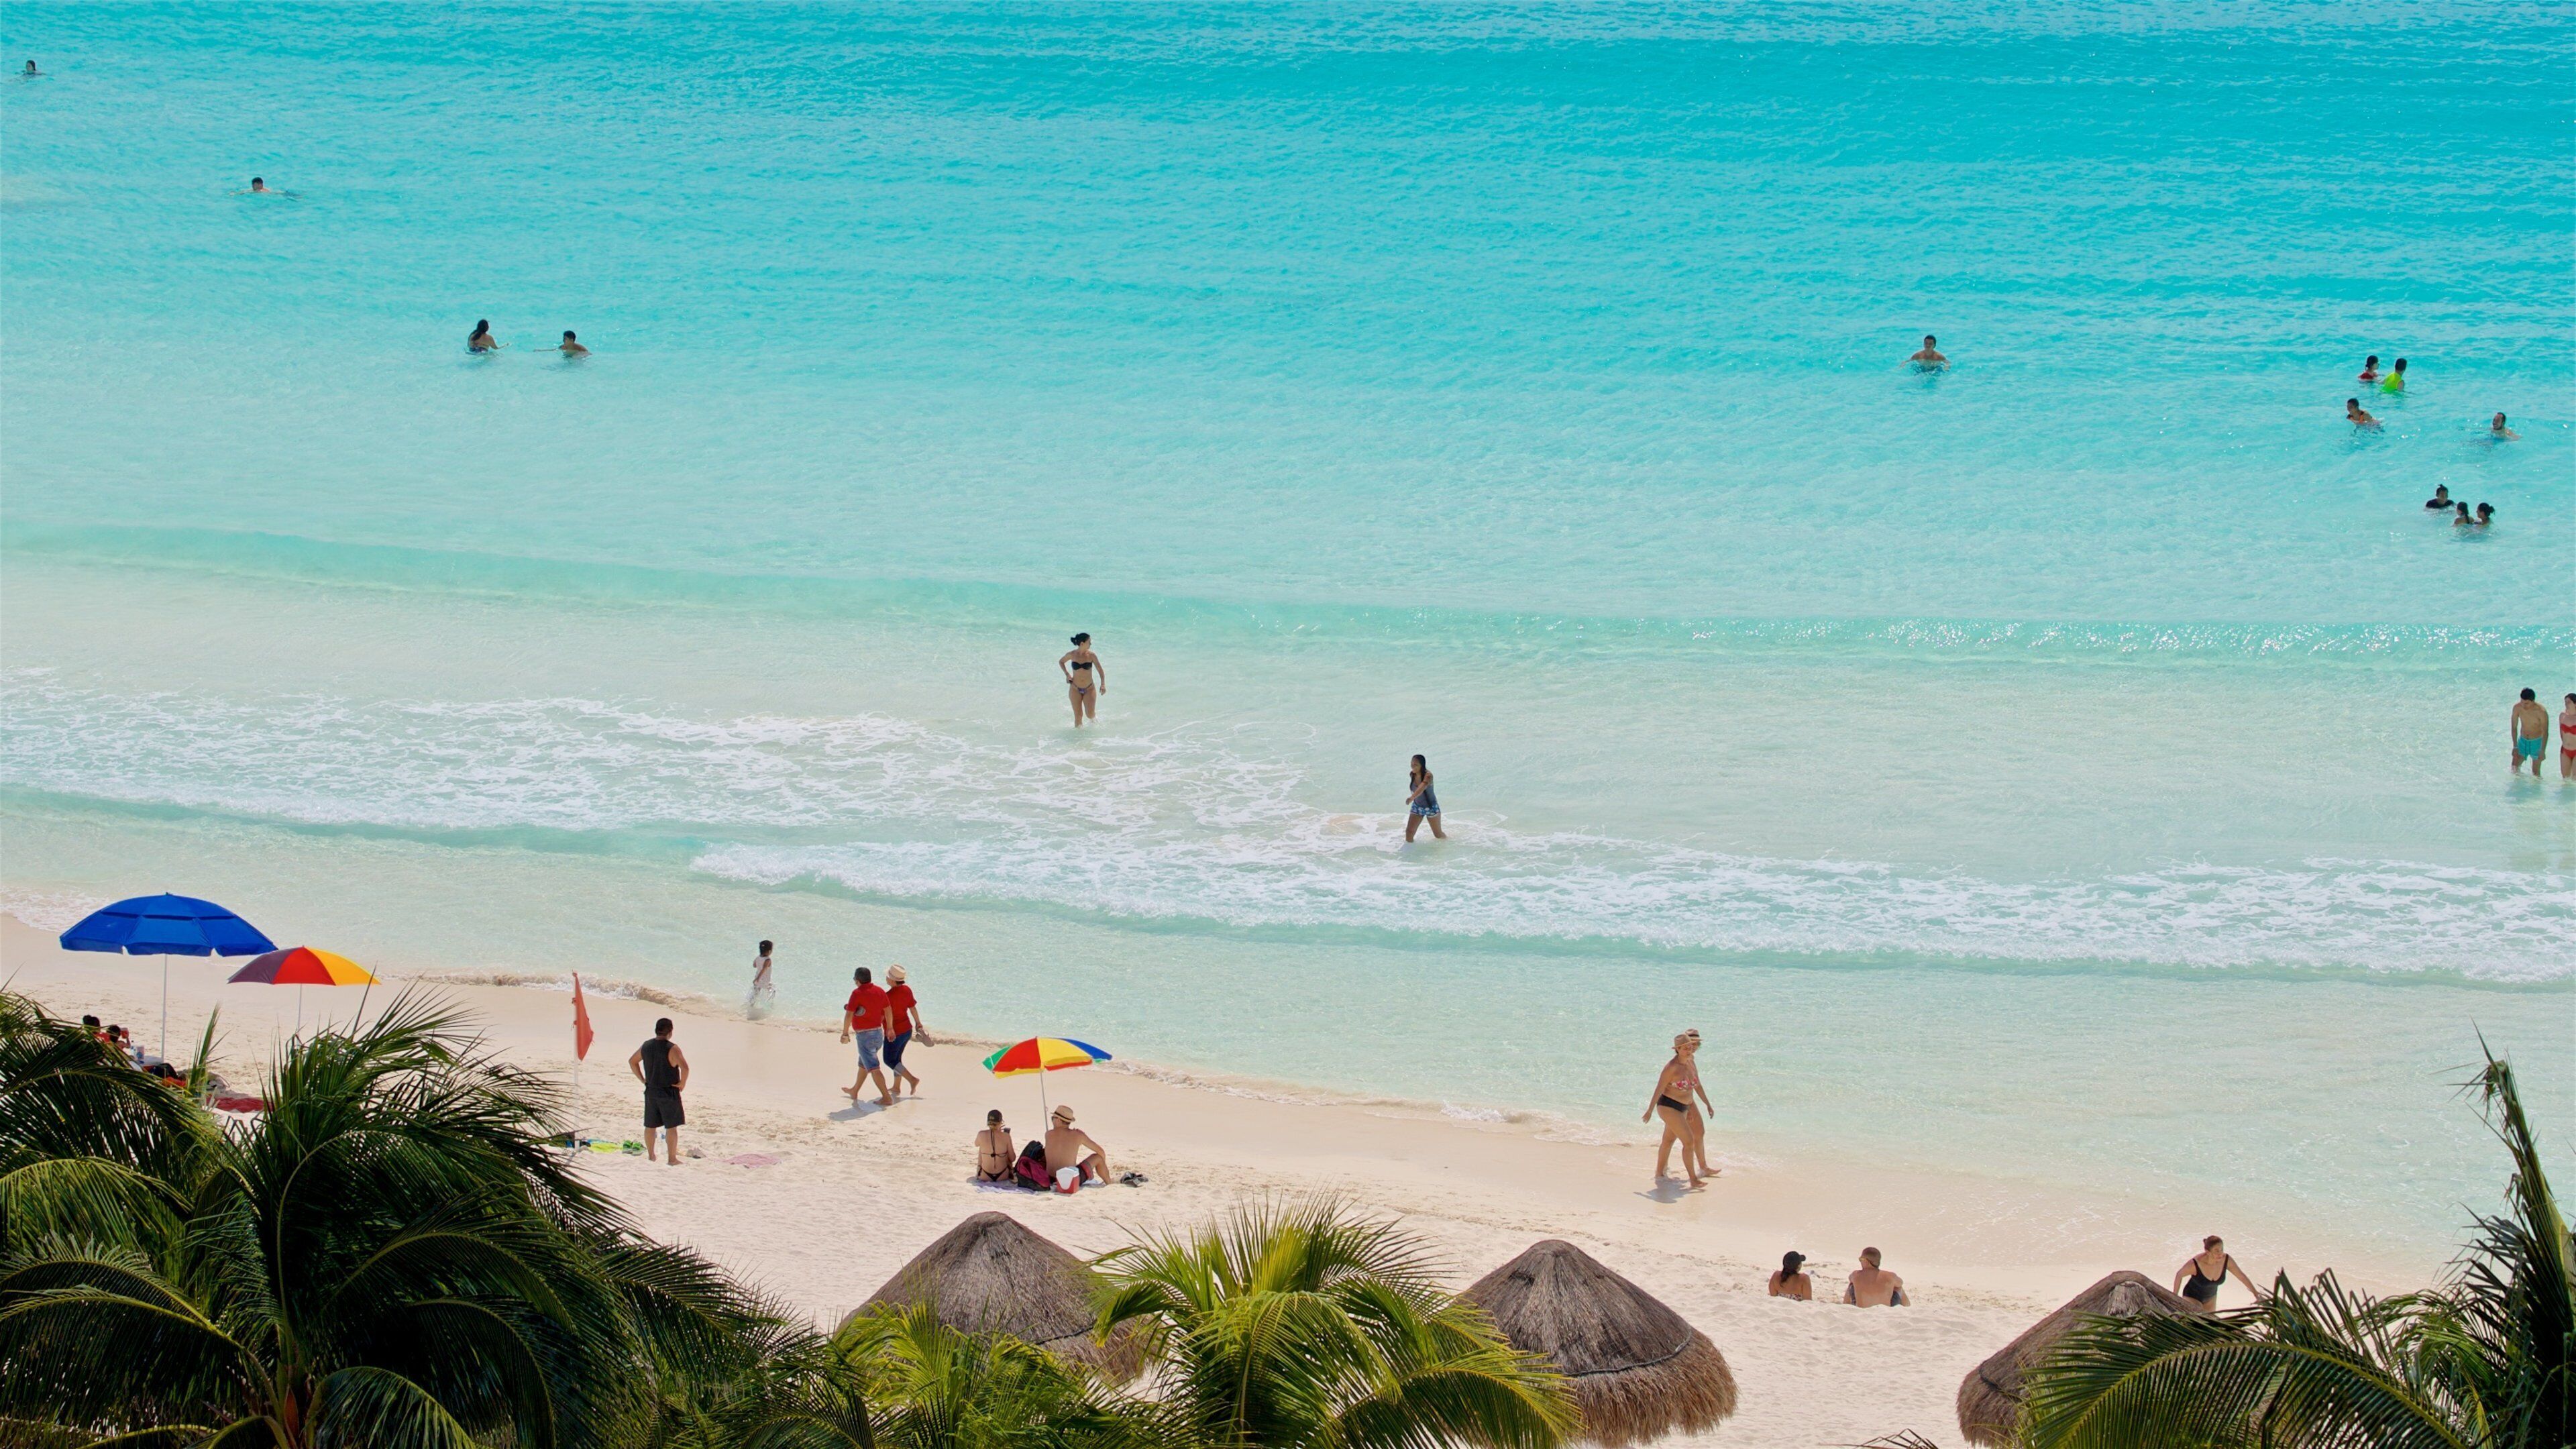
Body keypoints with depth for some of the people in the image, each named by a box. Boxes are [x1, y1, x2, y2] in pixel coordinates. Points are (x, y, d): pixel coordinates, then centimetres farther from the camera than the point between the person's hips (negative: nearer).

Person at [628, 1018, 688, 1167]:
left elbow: (632, 1061, 16)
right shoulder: (672, 1048, -17)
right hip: (669, 1093, -6)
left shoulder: (646, 1046, 3)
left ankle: (651, 1156, 27)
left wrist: (643, 1080, 17)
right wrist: (682, 1083, -12)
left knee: (650, 1125, 16)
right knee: (671, 1126, 1)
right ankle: (672, 1158, 2)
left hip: (651, 1091, 6)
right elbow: (685, 1068, -28)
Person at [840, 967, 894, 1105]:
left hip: (865, 1035, -8)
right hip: (879, 1033, 8)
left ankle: (886, 1098, -13)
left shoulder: (857, 993, -17)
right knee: (863, 1064, 24)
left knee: (873, 1068, -7)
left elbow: (849, 1015, -19)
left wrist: (845, 1033, -7)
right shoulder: (880, 991, 2)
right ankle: (854, 1091, 41)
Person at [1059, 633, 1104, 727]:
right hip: (1075, 689, 0)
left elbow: (1100, 670, -10)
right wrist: (1067, 674, -2)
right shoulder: (1072, 655, -8)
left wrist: (1103, 684, -23)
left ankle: (1094, 718, 31)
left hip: (1089, 689, 0)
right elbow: (1061, 662, 11)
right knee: (1078, 716, -1)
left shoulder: (1091, 655, -10)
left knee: (1090, 715, -4)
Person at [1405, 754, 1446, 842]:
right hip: (1417, 806, 4)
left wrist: (1412, 797, -63)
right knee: (1409, 831, -10)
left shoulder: (1428, 775, -29)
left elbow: (1422, 787, -49)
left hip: (1431, 807, -4)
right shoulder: (1412, 775, -10)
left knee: (1438, 834, 13)